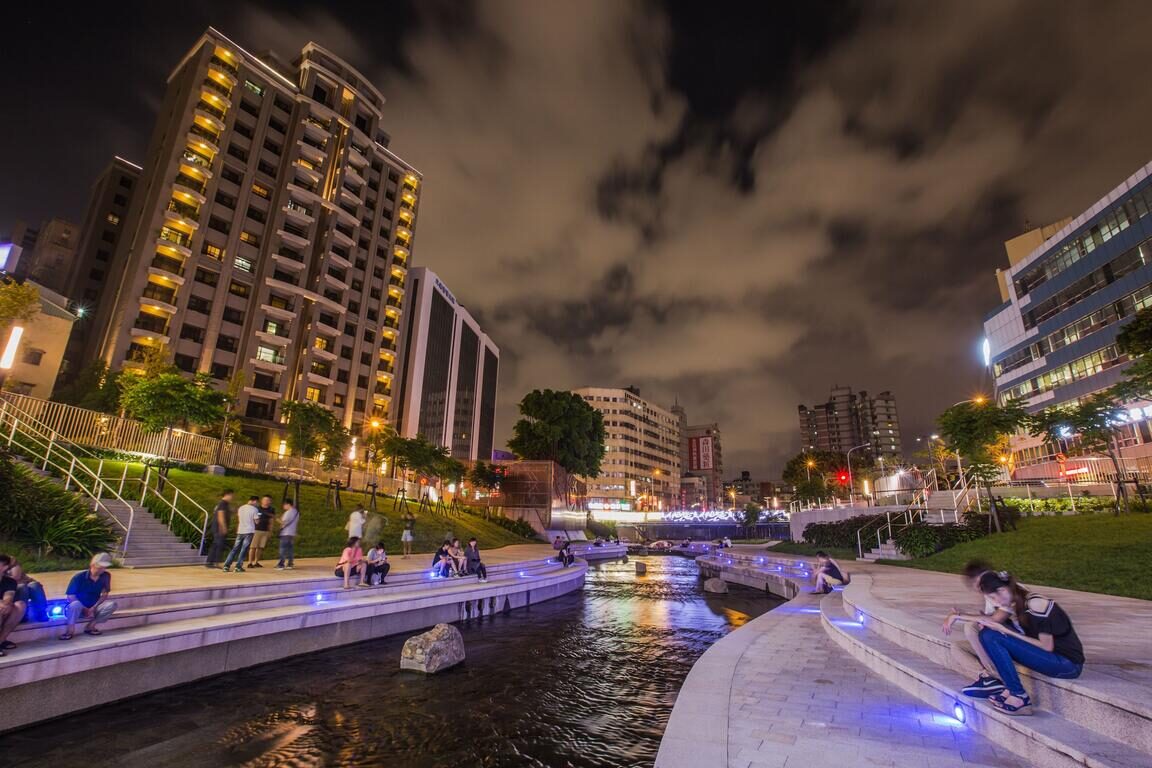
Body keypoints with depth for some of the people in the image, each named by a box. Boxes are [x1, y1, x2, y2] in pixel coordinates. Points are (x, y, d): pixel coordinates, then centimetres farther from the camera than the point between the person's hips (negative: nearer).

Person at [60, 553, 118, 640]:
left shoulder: (106, 576, -7)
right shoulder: (79, 577, -17)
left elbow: (105, 594, -3)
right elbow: (71, 596, -14)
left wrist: (94, 608, -18)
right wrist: (85, 610, -19)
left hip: (94, 608, 3)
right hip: (79, 609, -3)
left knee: (112, 604, -24)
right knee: (76, 604, -38)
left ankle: (91, 626, -13)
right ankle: (70, 631, -21)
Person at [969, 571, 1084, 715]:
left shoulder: (1035, 603, -19)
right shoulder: (1020, 603, 5)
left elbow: (1047, 646, -18)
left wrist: (1005, 631, -16)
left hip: (1068, 664, -8)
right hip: (1055, 659, 8)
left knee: (992, 637, -21)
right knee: (987, 634, -1)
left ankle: (1019, 698, -11)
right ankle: (1011, 690, -1)